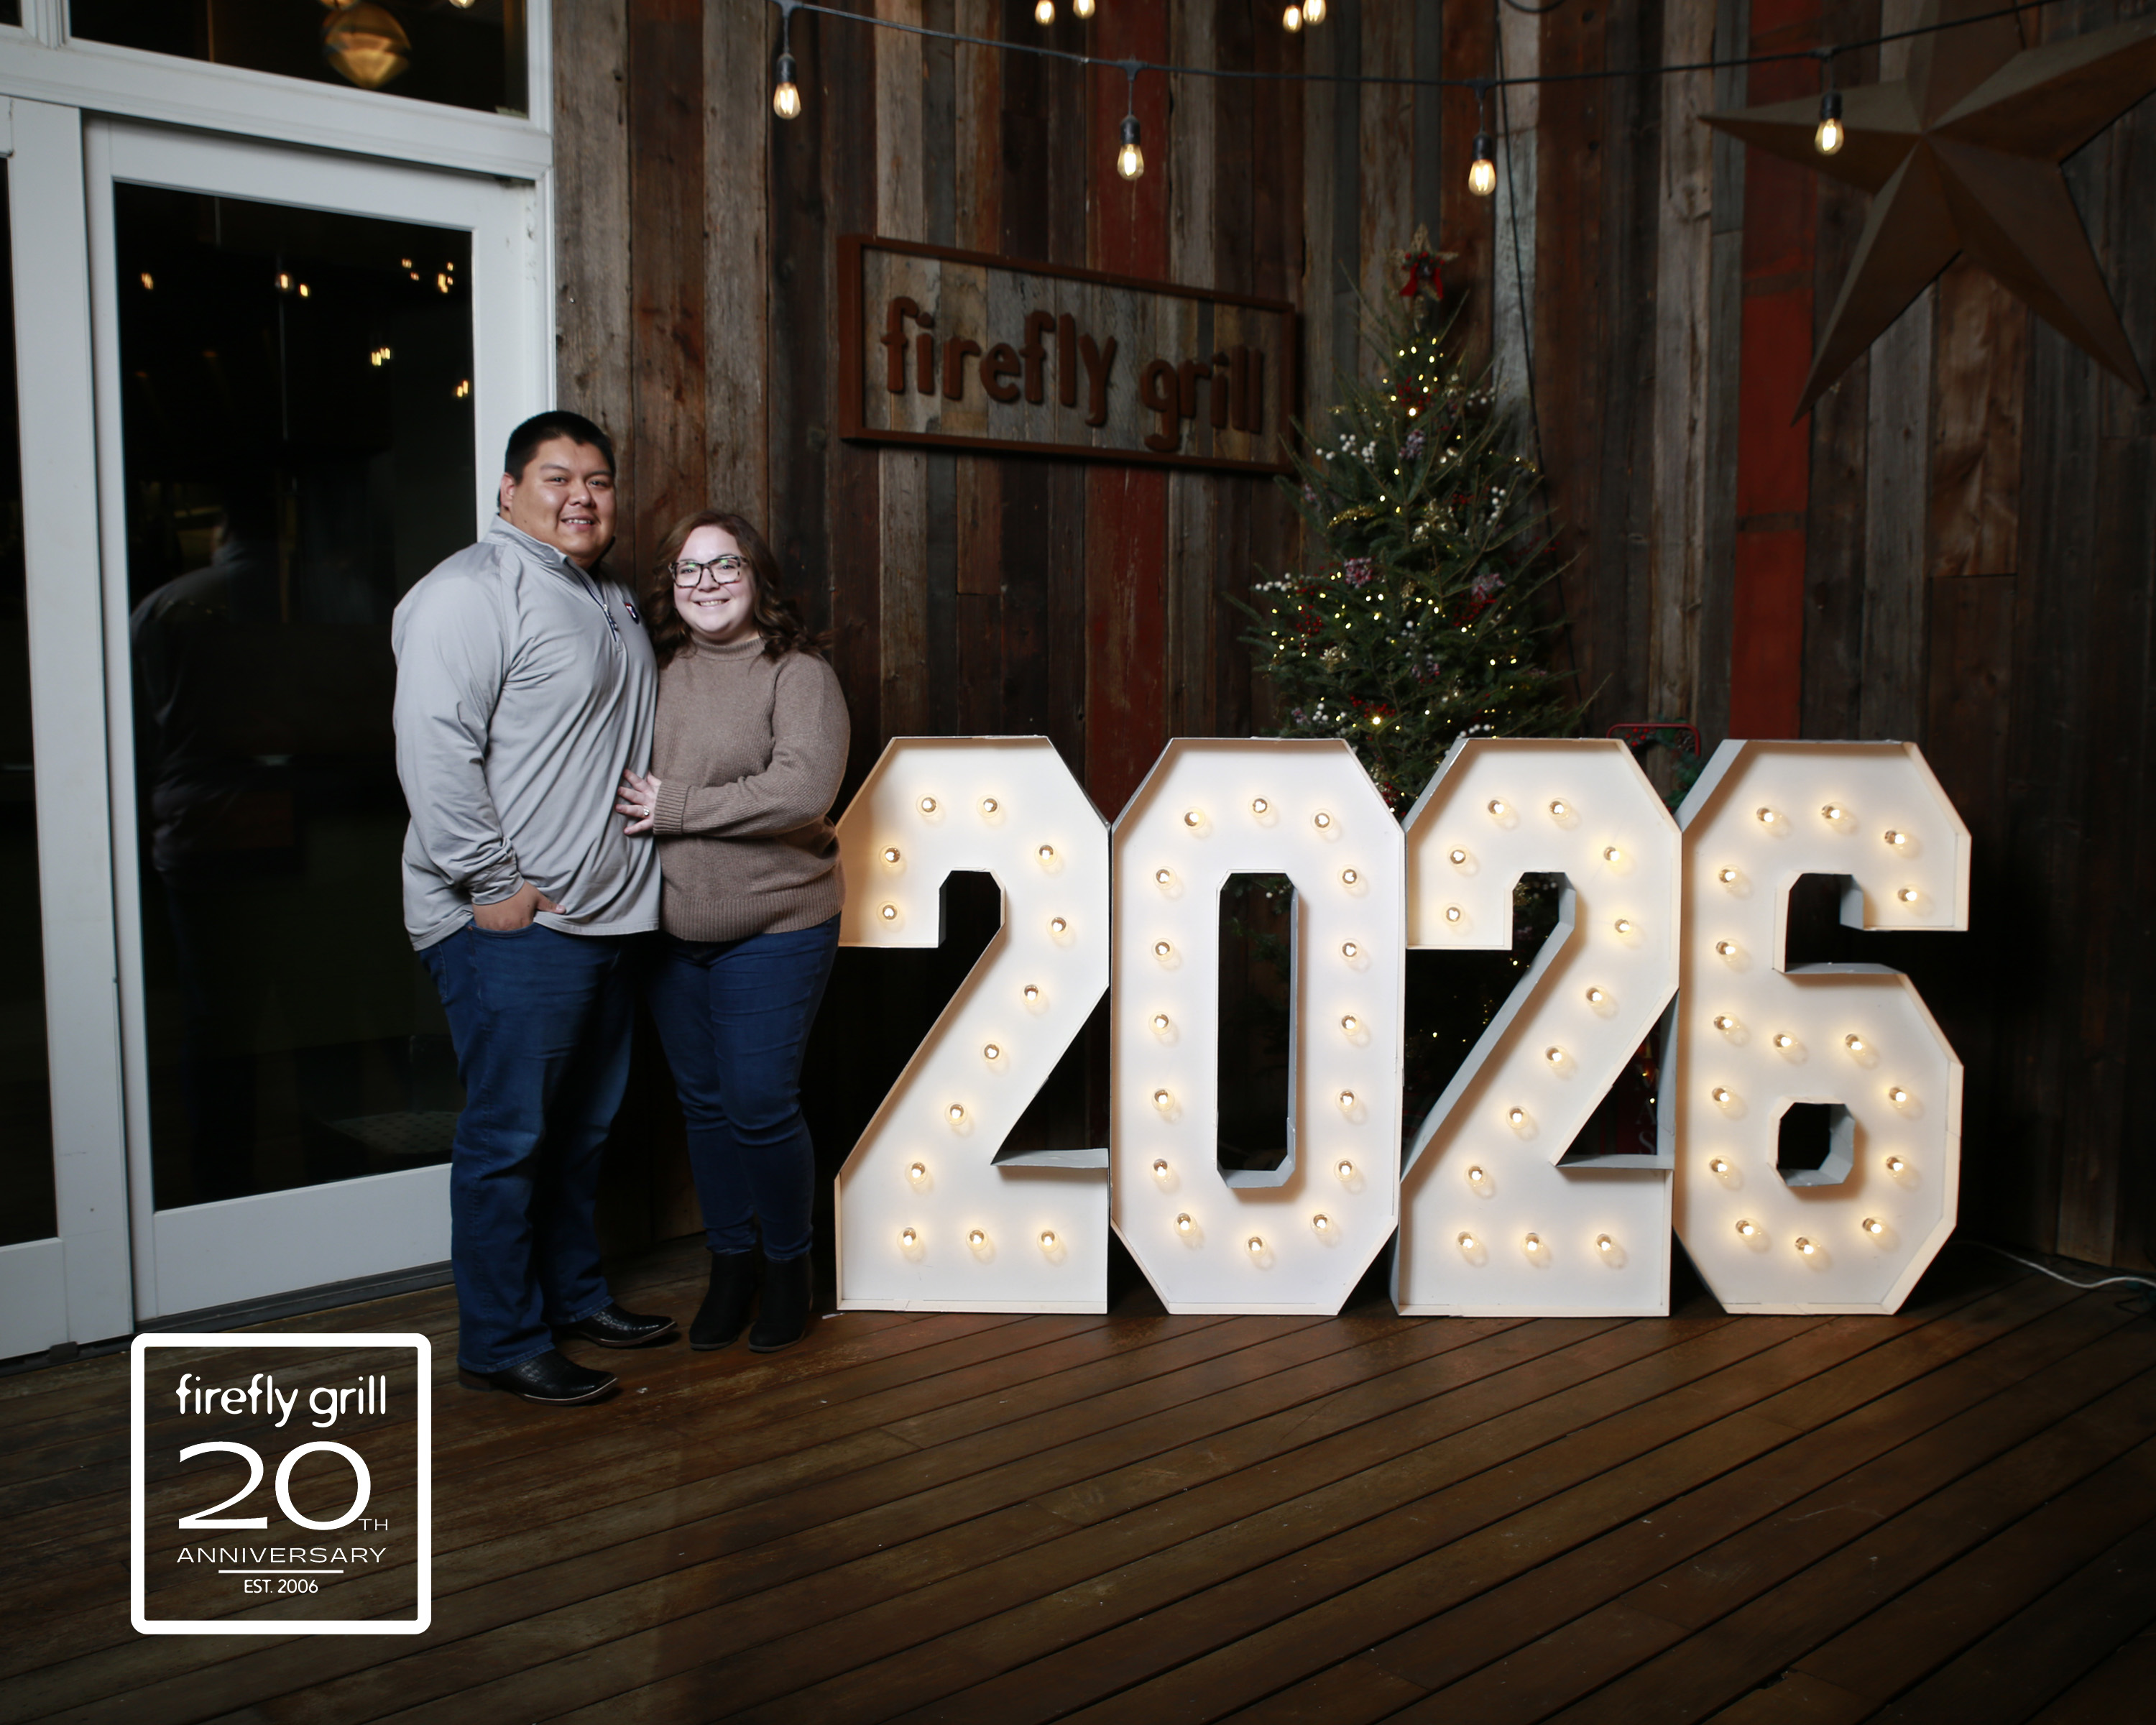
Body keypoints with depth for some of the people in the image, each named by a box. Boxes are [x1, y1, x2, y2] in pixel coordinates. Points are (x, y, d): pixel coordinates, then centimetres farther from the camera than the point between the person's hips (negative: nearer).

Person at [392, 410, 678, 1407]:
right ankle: (501, 1345, 8)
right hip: (513, 924, -9)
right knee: (508, 1135, -2)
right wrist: (493, 883, -21)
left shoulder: (610, 602, 19)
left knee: (582, 1127, 17)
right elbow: (434, 748, -20)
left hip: (608, 915, 9)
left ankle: (574, 1295, 31)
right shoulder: (472, 593, -11)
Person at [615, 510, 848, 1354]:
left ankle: (787, 1264, 21)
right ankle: (728, 1265, 30)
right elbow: (615, 777, 15)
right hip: (671, 931, 5)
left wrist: (675, 806, -19)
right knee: (703, 1101, 13)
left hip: (774, 929, -5)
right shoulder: (654, 671, 6)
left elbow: (804, 789, -22)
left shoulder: (797, 673, -9)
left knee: (761, 1104, -1)